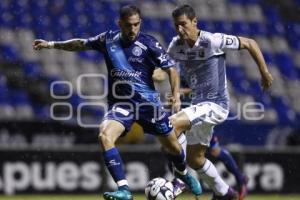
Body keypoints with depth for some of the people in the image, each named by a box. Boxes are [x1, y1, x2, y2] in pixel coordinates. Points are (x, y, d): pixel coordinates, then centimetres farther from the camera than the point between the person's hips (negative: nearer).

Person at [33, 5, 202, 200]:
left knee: (172, 145, 8)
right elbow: (82, 44, 18)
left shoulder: (148, 43, -9)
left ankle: (184, 173, 46)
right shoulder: (108, 39, 1)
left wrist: (175, 96, -20)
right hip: (119, 103, 2)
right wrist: (52, 44, 18)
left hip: (147, 101, -2)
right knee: (105, 136, -27)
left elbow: (171, 68, -6)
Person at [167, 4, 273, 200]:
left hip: (216, 105, -8)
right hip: (199, 105, 8)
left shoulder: (213, 41, -17)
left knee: (171, 125, -26)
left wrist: (265, 72, -5)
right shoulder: (176, 45, 0)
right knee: (194, 159, 12)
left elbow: (249, 43, -8)